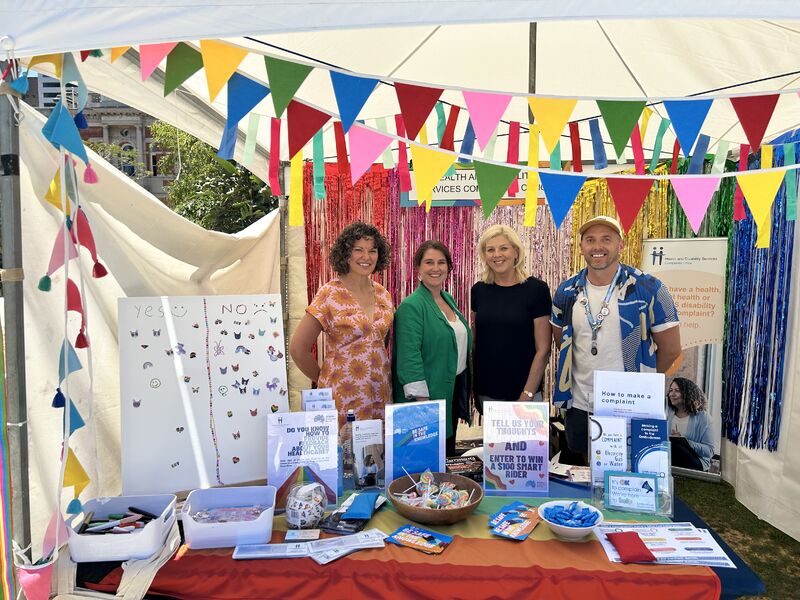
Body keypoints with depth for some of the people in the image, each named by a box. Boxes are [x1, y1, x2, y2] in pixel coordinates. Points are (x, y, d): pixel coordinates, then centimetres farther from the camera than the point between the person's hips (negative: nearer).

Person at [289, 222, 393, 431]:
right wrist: (323, 380, 2)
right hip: (343, 396, -5)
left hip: (380, 394, 5)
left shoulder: (383, 294, 8)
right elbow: (298, 347, -6)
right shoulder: (330, 294, -8)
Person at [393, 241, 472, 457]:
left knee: (448, 452, 17)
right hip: (430, 392, -8)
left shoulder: (448, 299, 10)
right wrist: (422, 400, -23)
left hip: (454, 390, 8)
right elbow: (409, 357, -20)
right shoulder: (411, 306, -15)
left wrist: (464, 391, 17)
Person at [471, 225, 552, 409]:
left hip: (523, 391, -3)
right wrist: (471, 385, 6)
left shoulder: (536, 289, -9)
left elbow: (543, 349, -10)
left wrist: (527, 394, -13)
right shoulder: (479, 290, 2)